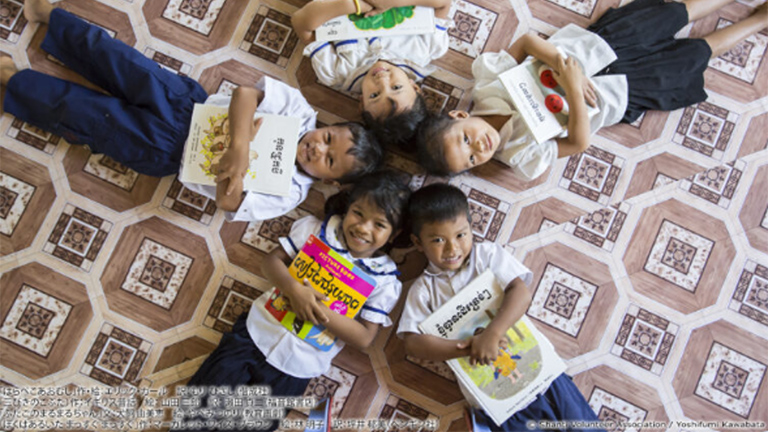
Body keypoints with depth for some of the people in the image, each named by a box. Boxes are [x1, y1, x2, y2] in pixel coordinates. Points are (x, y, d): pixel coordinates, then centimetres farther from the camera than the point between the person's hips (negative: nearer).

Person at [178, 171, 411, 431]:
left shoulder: (385, 280, -7)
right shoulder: (317, 228, -1)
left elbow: (364, 338, -10)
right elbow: (272, 261, -2)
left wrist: (322, 312, -25)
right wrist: (293, 289, -22)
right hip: (257, 331, 2)